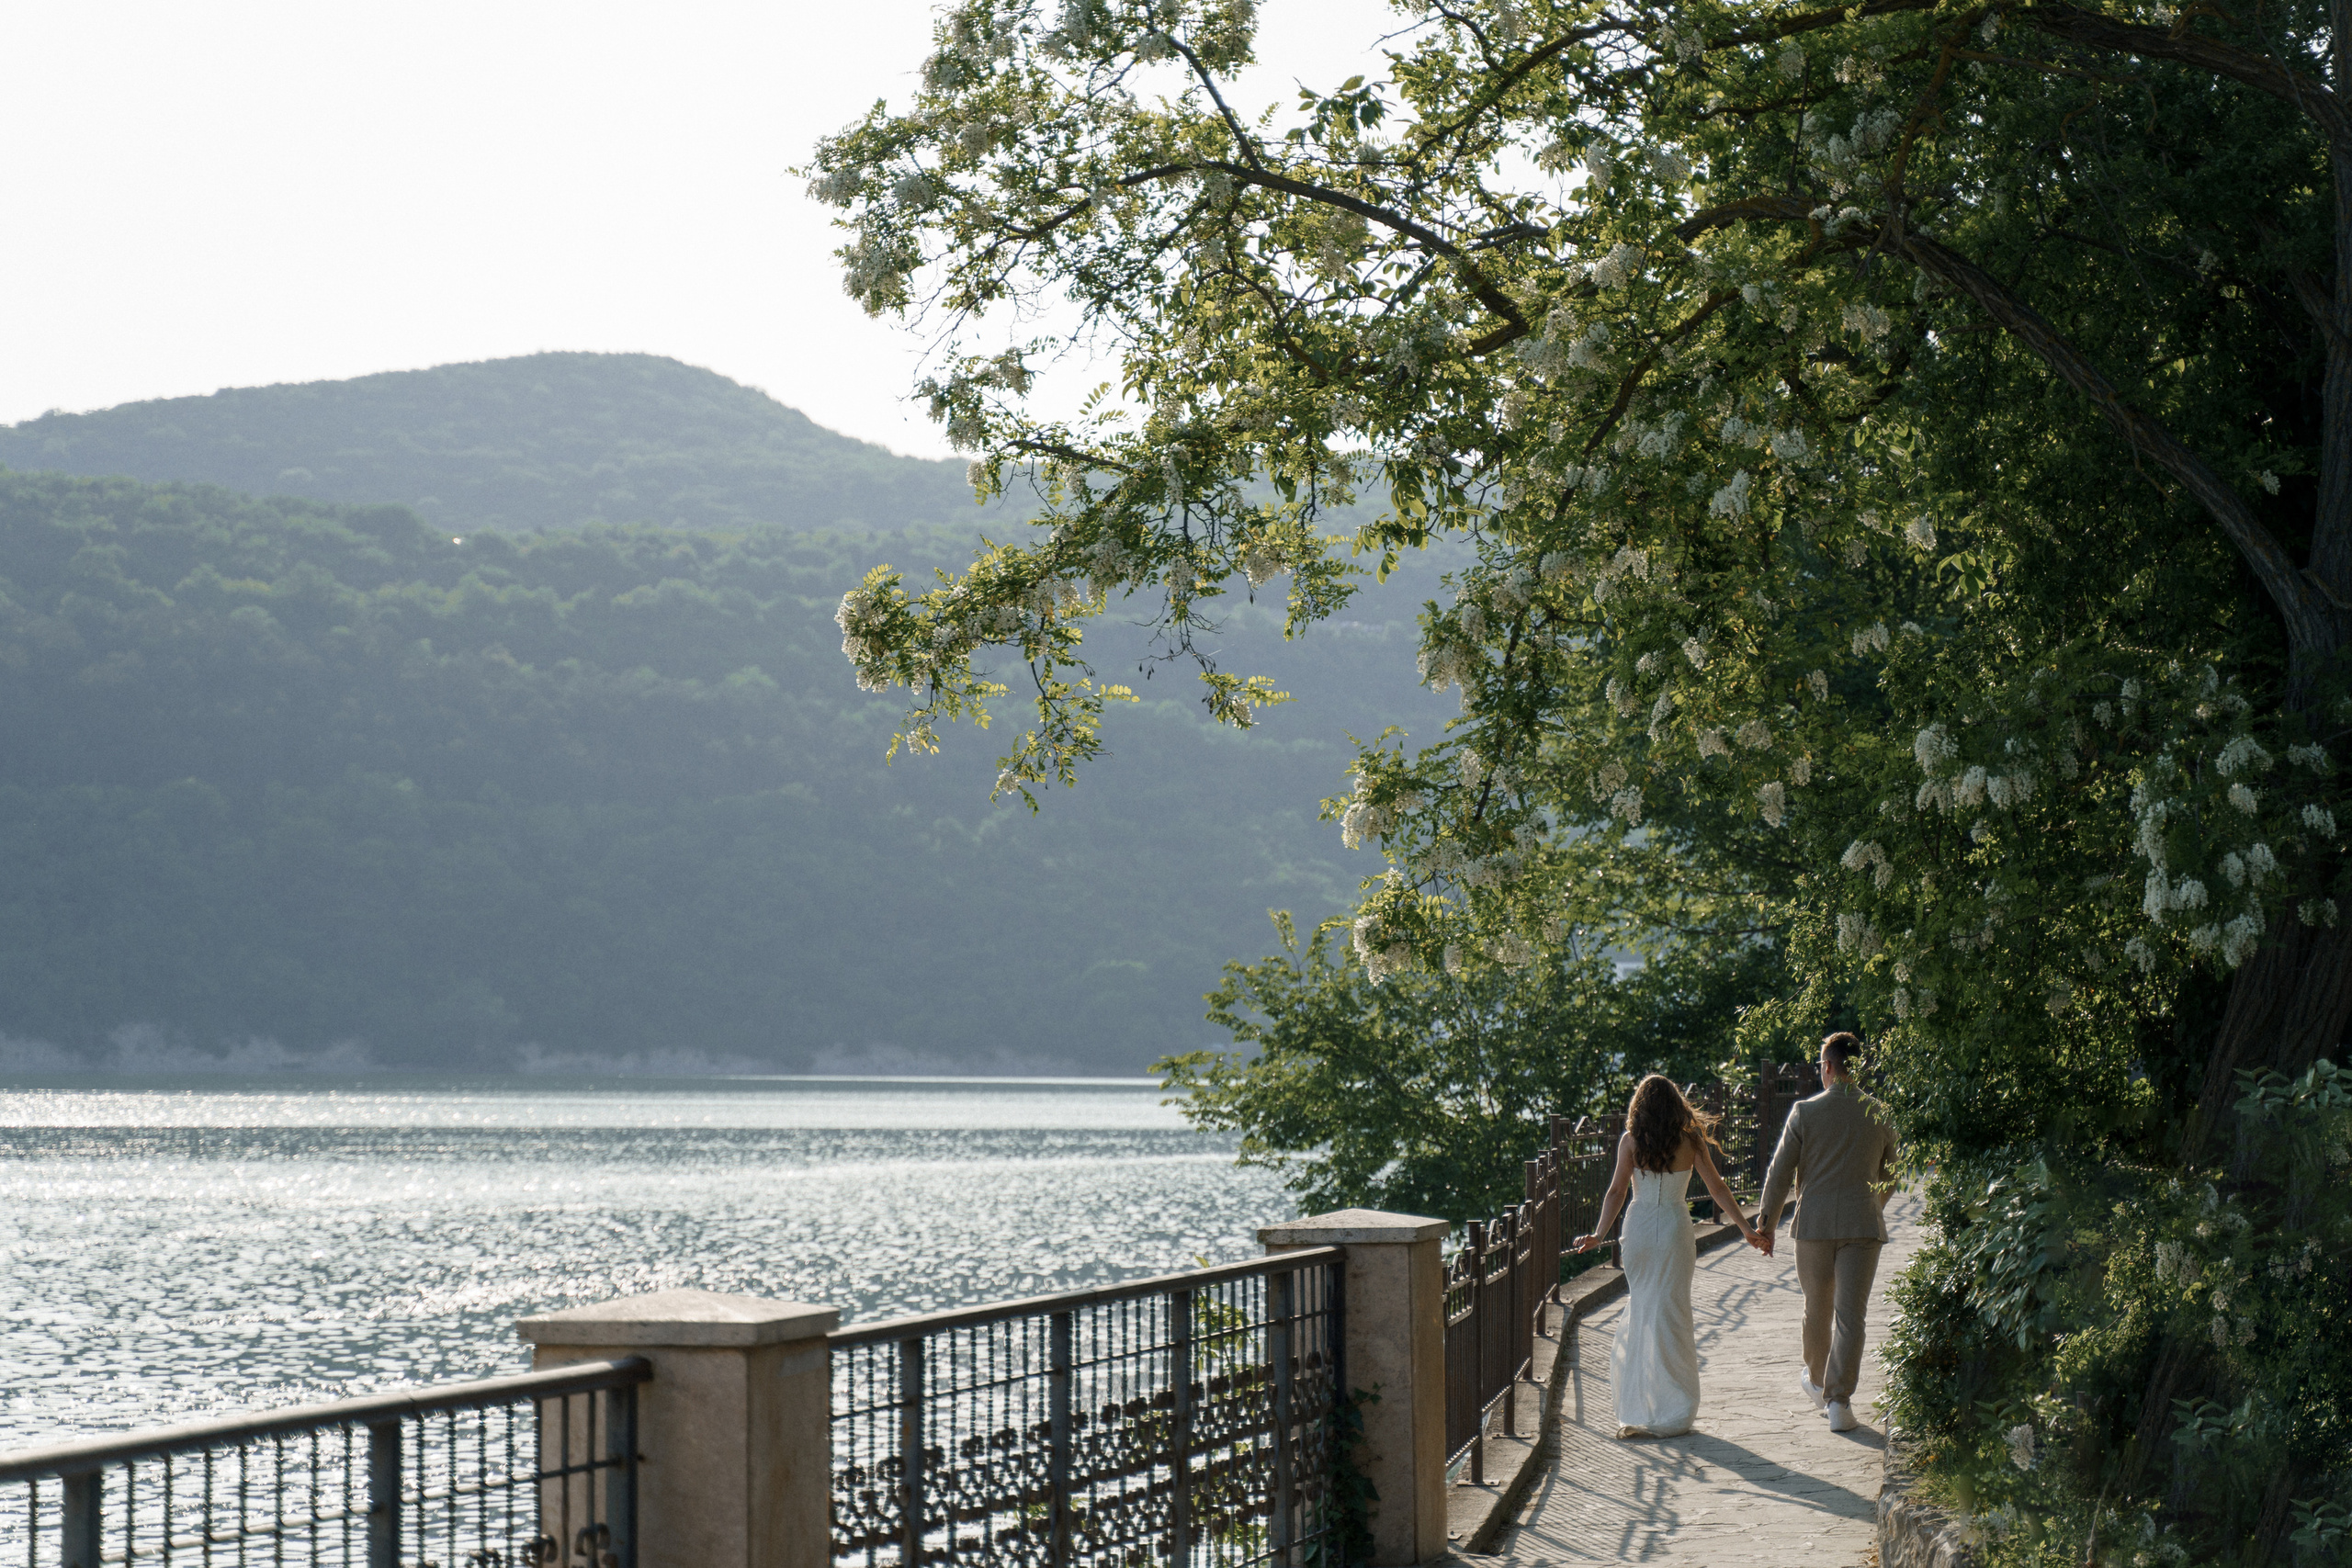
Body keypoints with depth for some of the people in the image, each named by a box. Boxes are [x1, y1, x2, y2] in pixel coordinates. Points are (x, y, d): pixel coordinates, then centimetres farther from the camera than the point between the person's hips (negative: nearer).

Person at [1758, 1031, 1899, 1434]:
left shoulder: (1804, 1112, -5)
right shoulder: (1880, 1115, 1)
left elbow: (1780, 1172, -3)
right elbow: (1890, 1177, 12)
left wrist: (1767, 1223, 6)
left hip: (1815, 1223, 0)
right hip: (1863, 1226, 0)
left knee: (1817, 1307, 18)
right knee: (1850, 1314, -1)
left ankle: (1817, 1380, 38)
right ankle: (1838, 1398, -8)